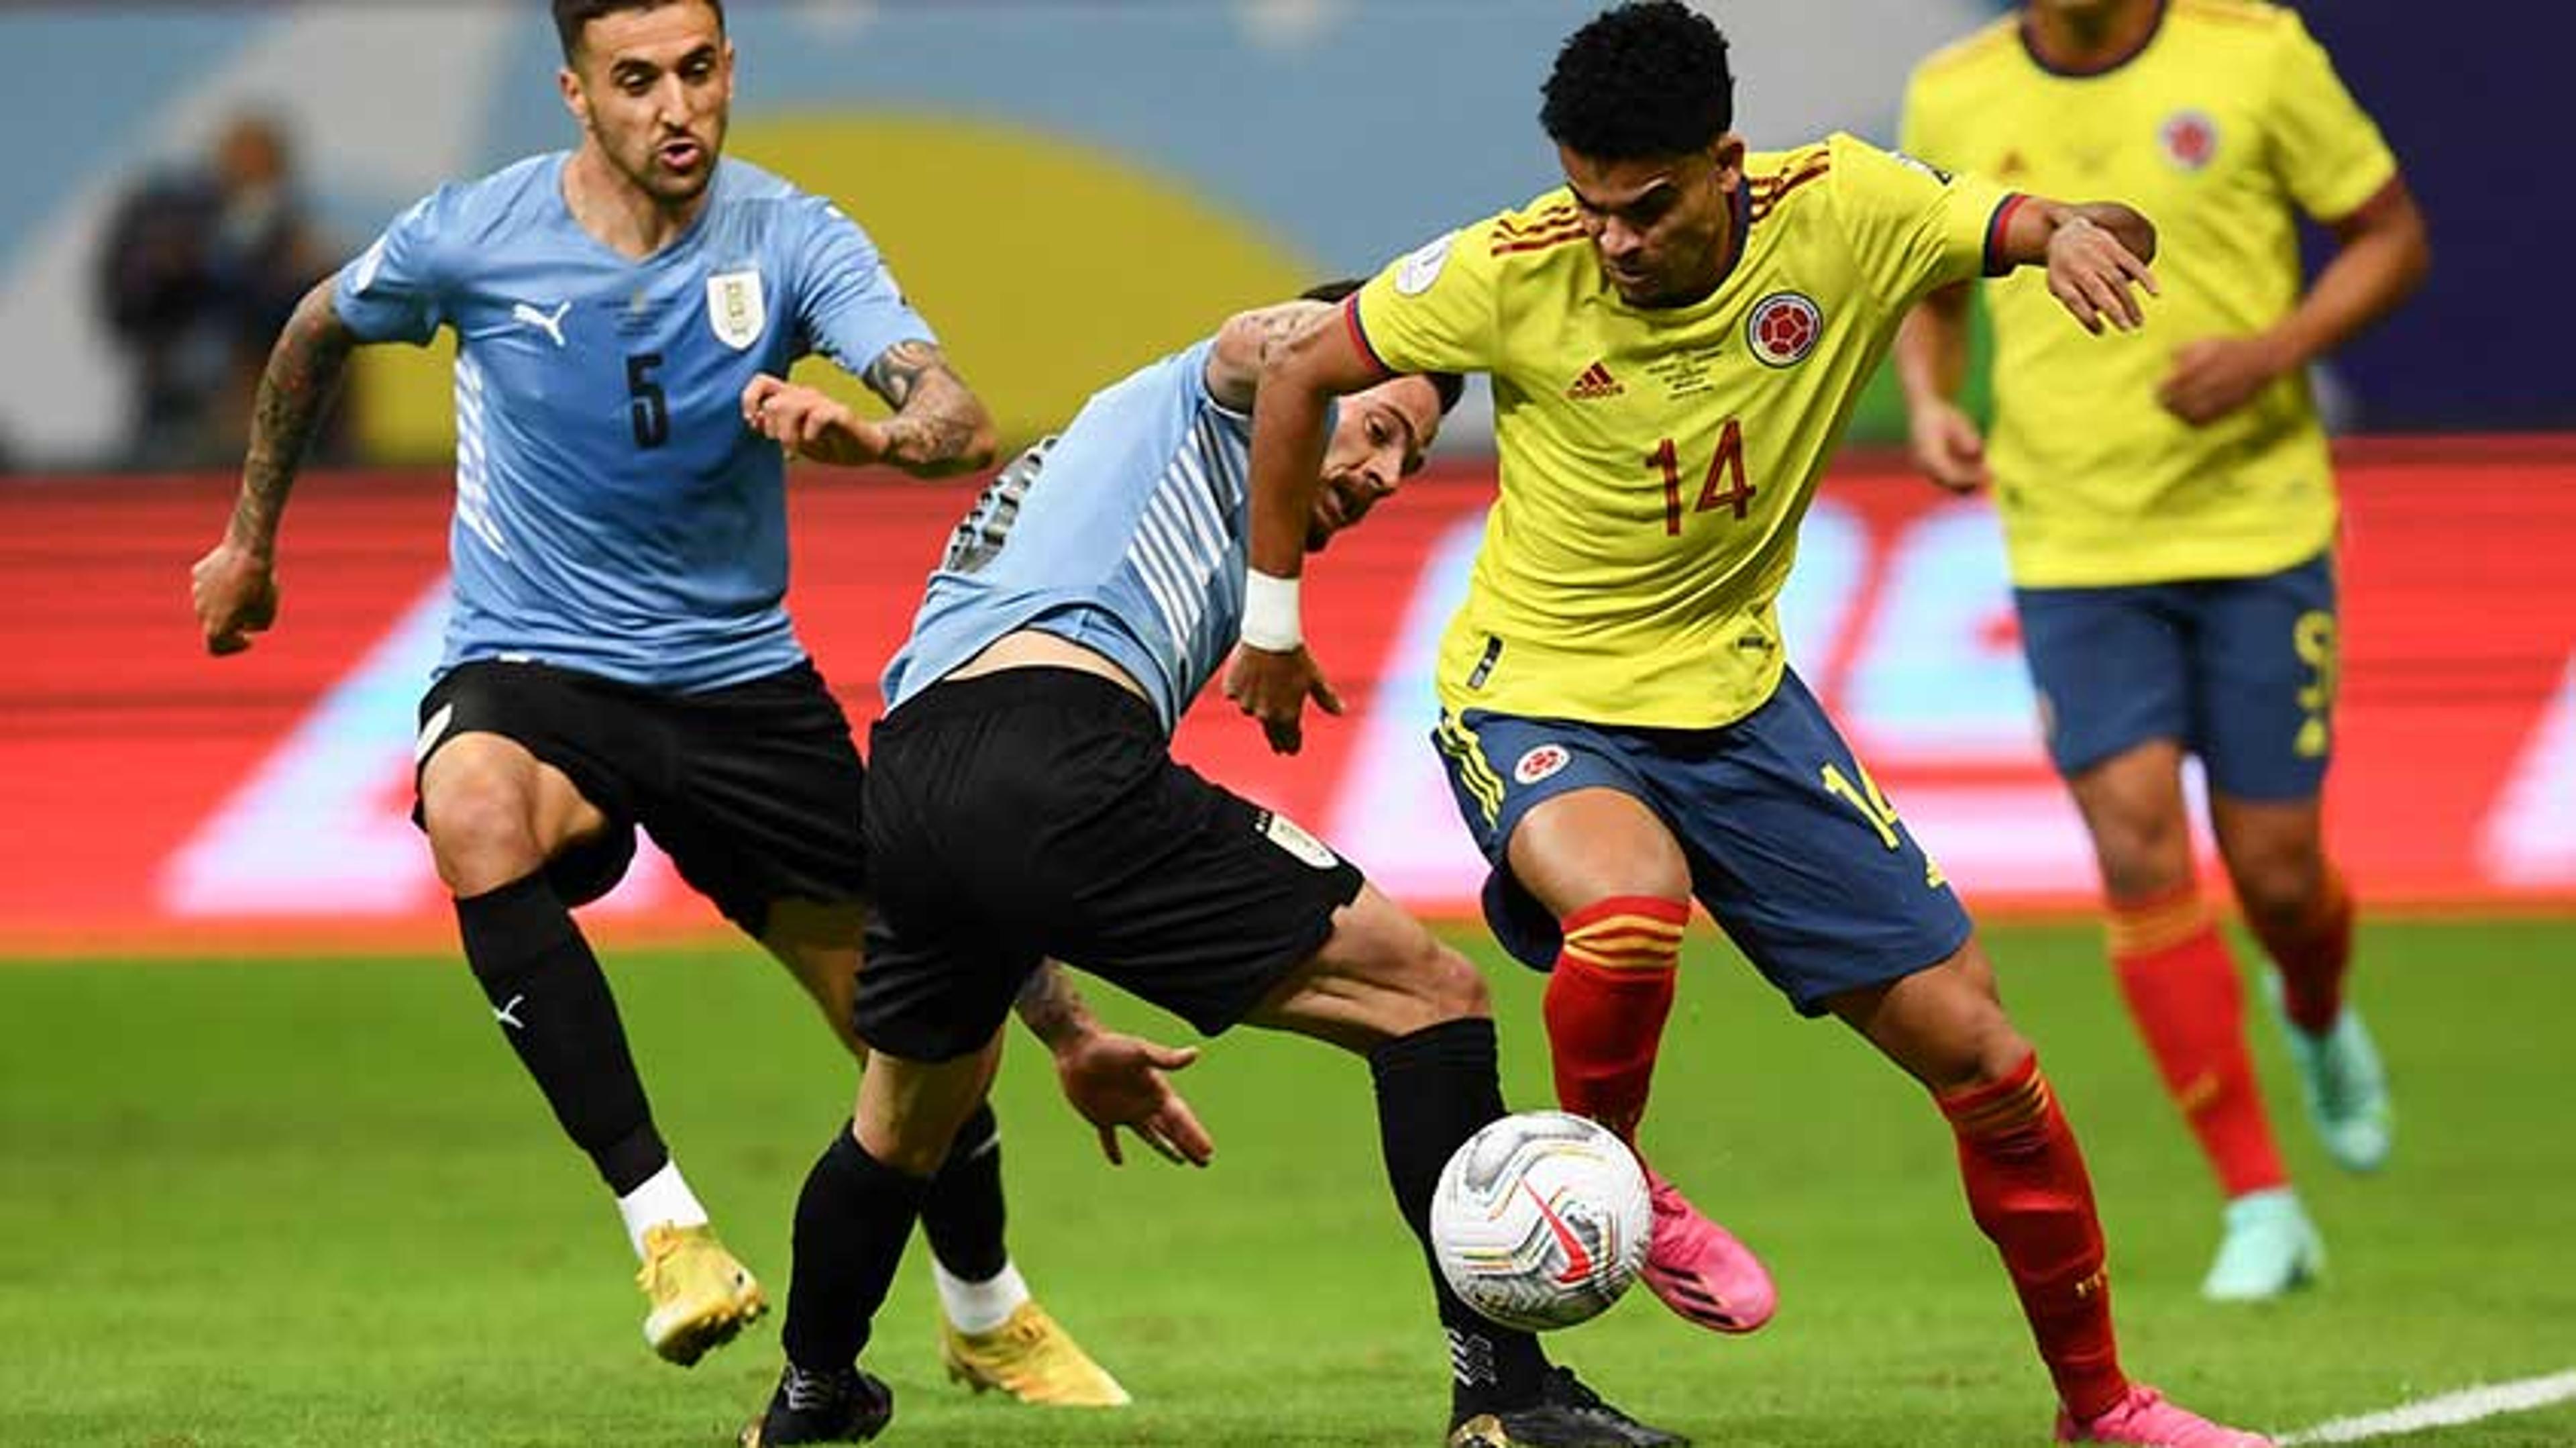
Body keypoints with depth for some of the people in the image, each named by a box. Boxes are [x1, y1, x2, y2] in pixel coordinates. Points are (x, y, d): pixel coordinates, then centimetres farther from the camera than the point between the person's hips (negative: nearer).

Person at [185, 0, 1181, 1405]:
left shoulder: (791, 240, -11)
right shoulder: (469, 239, -11)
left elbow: (956, 421, -26)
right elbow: (317, 334, 11)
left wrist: (865, 432, -49)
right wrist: (251, 538, 20)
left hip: (738, 679, 2)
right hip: (529, 669, -2)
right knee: (475, 813, -38)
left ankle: (988, 1317, 34)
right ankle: (662, 1220, -36)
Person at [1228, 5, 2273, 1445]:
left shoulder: (1840, 214, -15)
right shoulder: (1513, 273, -20)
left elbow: (2114, 237, -7)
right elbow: (1299, 374, -5)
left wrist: (2083, 233, -32)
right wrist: (1272, 620, 3)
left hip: (1737, 693, 3)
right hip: (1538, 701, -3)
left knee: (1974, 1045, 1)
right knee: (1633, 906, -38)